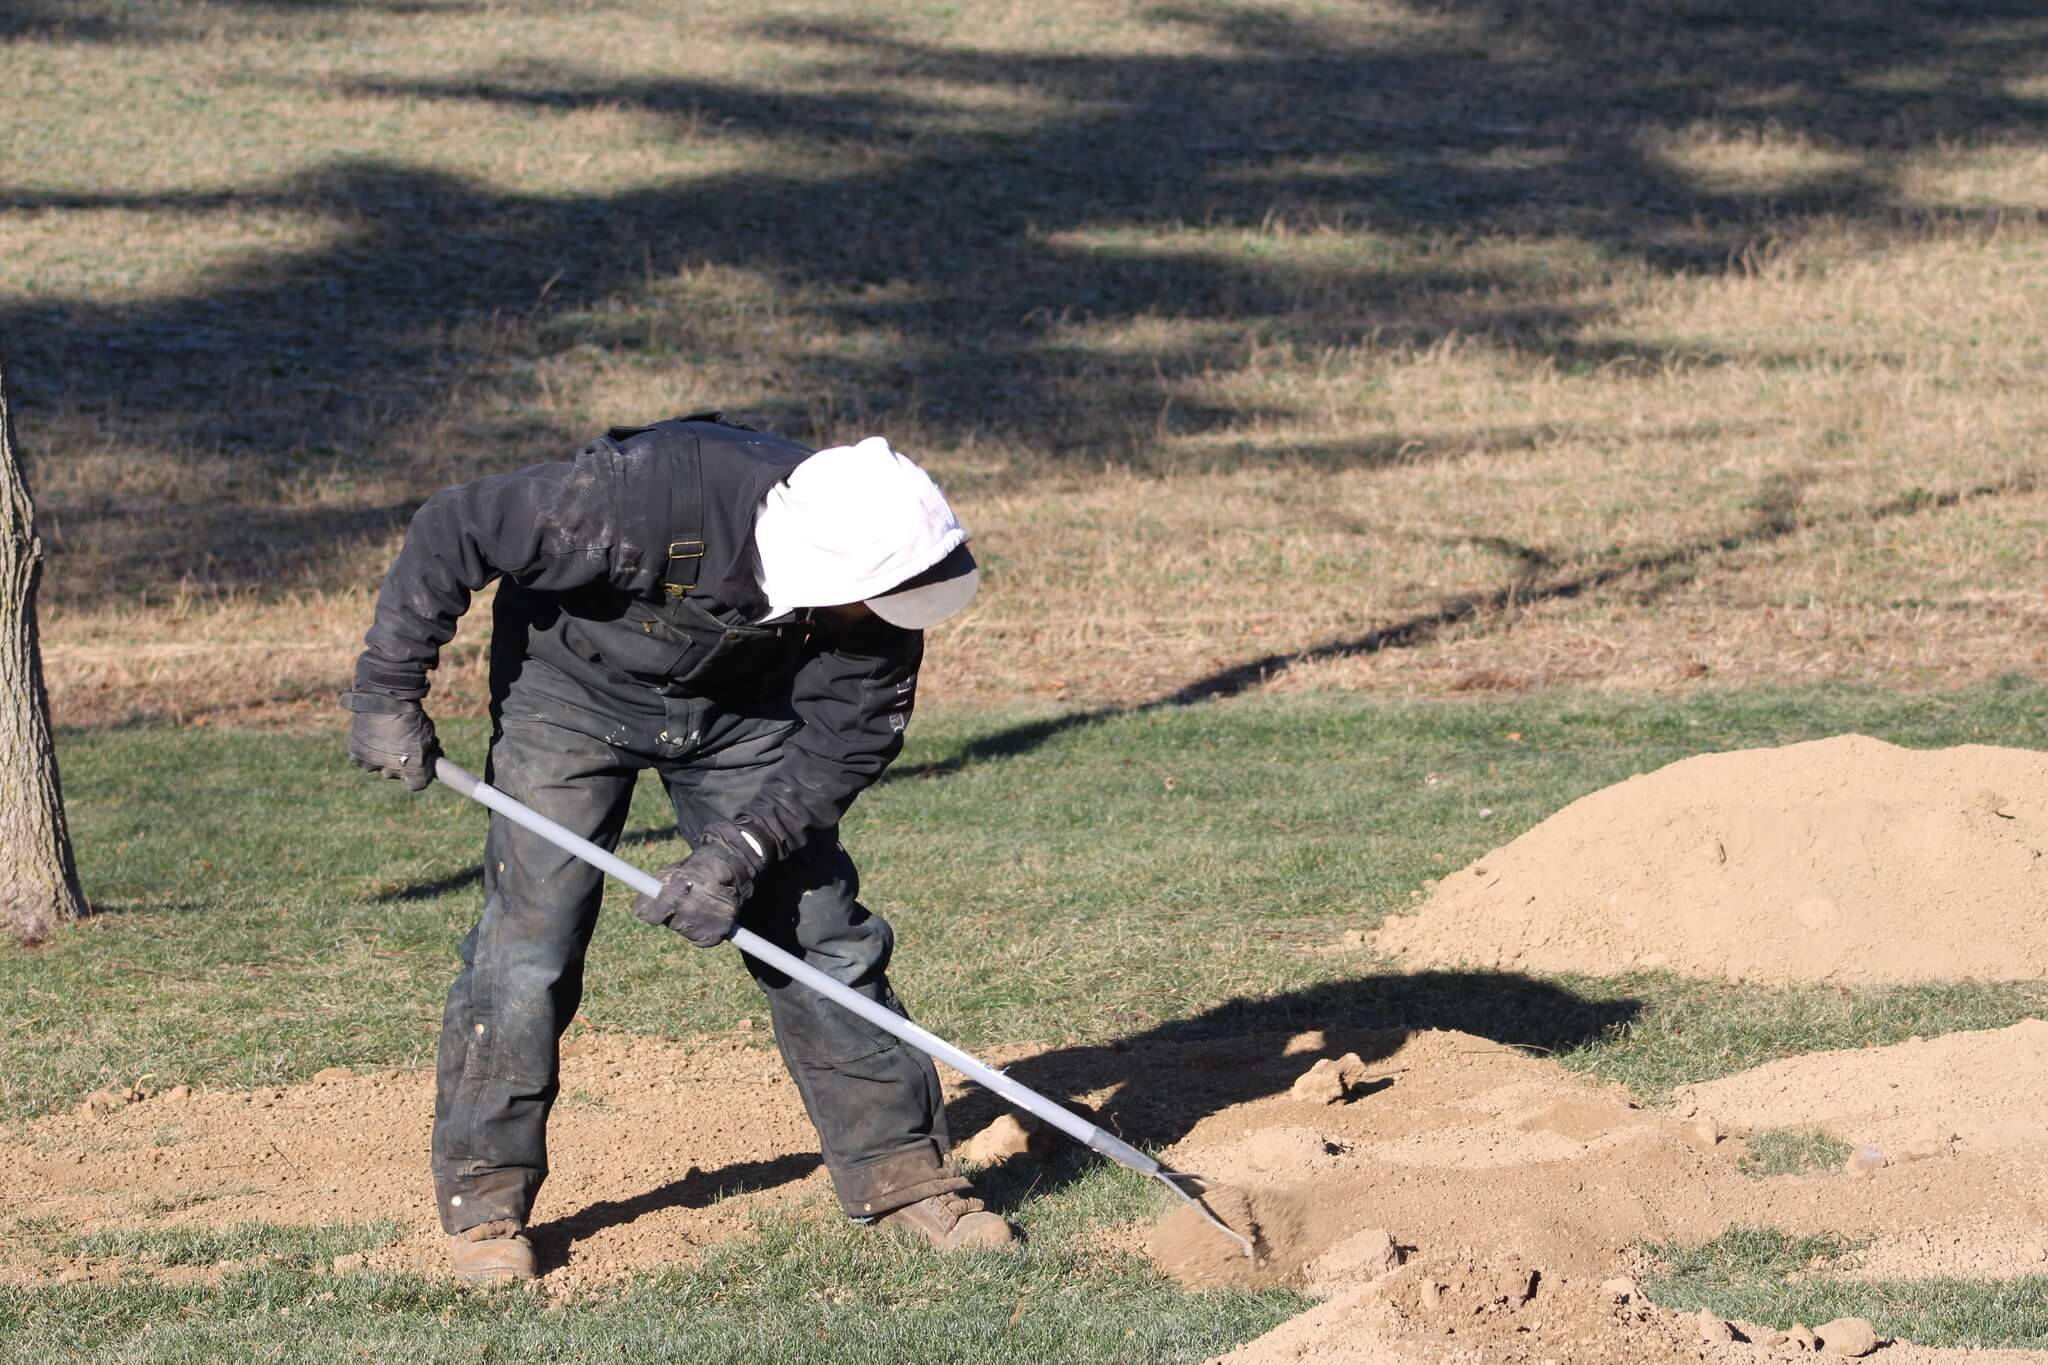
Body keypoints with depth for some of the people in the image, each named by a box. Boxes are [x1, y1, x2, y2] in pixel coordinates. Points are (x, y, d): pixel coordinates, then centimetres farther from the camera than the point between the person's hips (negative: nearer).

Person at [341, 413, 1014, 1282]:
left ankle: (900, 1169, 12)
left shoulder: (875, 601, -27)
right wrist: (387, 691, -23)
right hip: (573, 684, -3)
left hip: (739, 706, 4)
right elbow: (451, 534, -30)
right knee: (531, 937, -10)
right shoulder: (642, 495, -41)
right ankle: (485, 1193, 2)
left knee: (821, 928, 0)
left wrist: (740, 851, -25)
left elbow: (849, 736, -14)